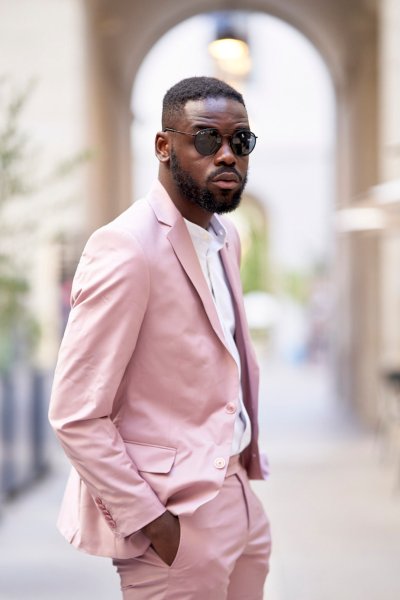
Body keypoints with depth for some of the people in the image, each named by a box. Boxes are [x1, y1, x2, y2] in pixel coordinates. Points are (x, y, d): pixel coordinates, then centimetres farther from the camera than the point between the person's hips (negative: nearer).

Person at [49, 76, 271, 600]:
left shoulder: (225, 237, 9)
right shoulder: (127, 250, -18)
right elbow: (76, 415, -19)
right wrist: (149, 523, -18)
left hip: (237, 495, 8)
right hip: (176, 519, -8)